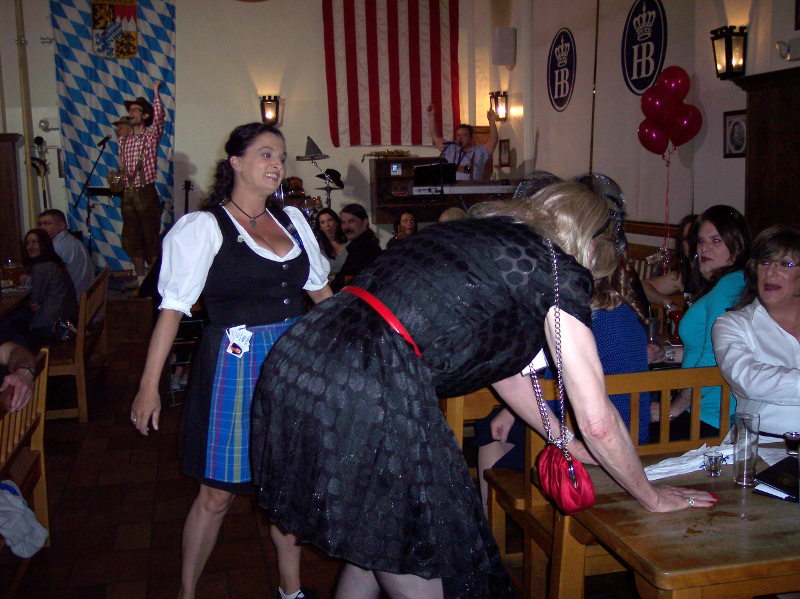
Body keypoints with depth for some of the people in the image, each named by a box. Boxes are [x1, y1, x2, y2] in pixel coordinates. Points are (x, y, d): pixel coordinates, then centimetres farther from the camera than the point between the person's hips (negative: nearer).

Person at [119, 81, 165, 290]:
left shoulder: (151, 136, 1)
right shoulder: (123, 141, 15)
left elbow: (159, 117, -18)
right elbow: (122, 167, 21)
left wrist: (155, 92, -17)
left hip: (146, 193, -5)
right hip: (127, 194, 5)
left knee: (151, 236, -2)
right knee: (131, 238, 8)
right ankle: (140, 277, 18)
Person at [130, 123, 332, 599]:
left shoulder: (292, 219, 10)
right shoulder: (203, 227, -7)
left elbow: (320, 290, 19)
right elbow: (174, 307, -10)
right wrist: (149, 386, -12)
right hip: (236, 365, -5)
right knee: (218, 492, 4)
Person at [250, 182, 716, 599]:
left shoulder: (479, 231, 24)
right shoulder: (561, 270, 1)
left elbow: (500, 366, 33)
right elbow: (598, 420, 2)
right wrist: (651, 495, 19)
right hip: (367, 396, -9)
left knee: (376, 544, 28)